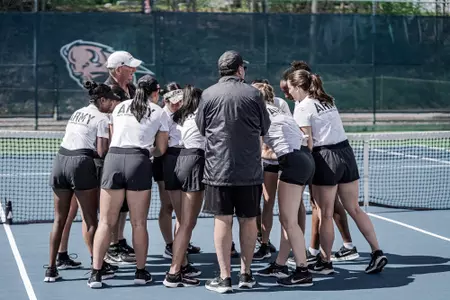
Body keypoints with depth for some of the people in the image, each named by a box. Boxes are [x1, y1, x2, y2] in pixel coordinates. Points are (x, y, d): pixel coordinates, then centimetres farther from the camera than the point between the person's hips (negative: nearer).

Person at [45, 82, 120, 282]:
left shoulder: (77, 113, 20)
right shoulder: (101, 119, -2)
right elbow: (101, 152, -8)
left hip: (60, 159, 7)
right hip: (81, 163, -7)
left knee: (59, 220, 10)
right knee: (91, 220, 4)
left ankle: (51, 269, 10)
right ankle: (97, 266, 9)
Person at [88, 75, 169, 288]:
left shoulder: (119, 107, 19)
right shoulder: (158, 113, 11)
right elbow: (160, 150, 12)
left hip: (113, 157, 2)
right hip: (139, 162, -2)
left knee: (106, 222, 4)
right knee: (139, 223, 7)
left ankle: (96, 273, 0)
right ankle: (140, 272, 15)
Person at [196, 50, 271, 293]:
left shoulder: (208, 94, -3)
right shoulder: (253, 94, -3)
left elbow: (201, 128, 9)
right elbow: (264, 128, 8)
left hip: (218, 167, 0)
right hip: (250, 168, 0)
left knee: (223, 220, 3)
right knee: (248, 220, 11)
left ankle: (225, 277, 1)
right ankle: (246, 274, 19)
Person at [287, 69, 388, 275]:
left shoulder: (302, 108, -8)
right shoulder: (328, 101, 15)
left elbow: (308, 143, -12)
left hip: (326, 159, -7)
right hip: (346, 151, 7)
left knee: (325, 215, 4)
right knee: (355, 209, 12)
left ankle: (325, 262, 14)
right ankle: (377, 253, 10)